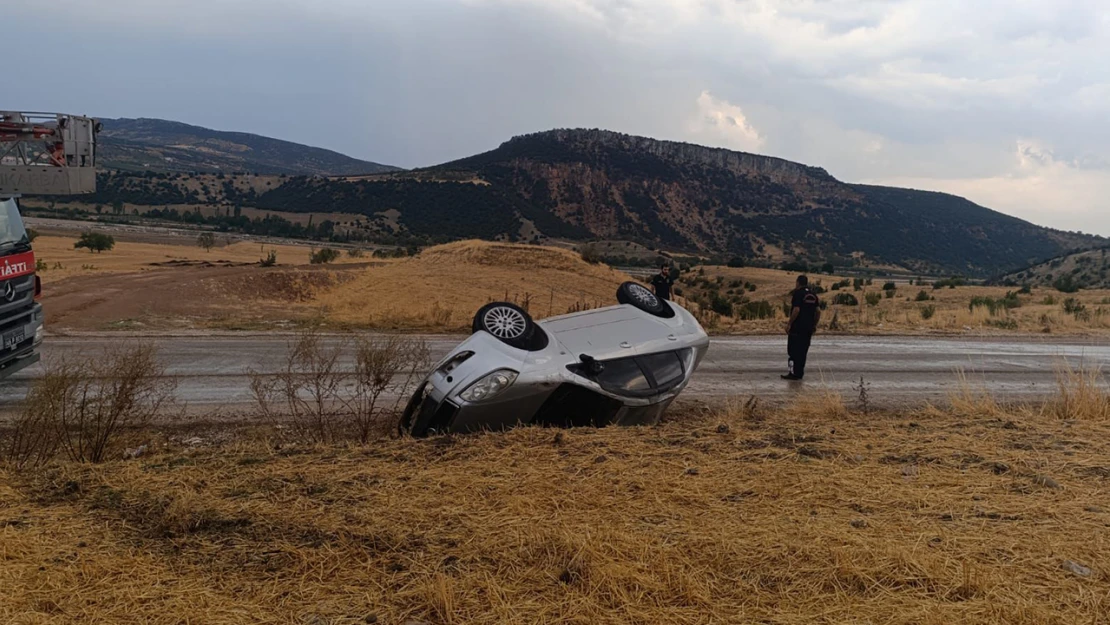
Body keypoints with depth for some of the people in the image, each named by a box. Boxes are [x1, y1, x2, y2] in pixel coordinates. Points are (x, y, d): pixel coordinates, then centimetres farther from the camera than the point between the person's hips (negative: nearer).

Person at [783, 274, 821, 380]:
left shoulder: (797, 293, -11)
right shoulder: (813, 294, 11)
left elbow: (796, 310, -19)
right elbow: (818, 311, 9)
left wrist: (789, 324, -14)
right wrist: (815, 325, 16)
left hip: (797, 328, -7)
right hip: (808, 328, 7)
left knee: (793, 350, -3)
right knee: (803, 351, 12)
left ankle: (794, 373, -6)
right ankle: (800, 373, 14)